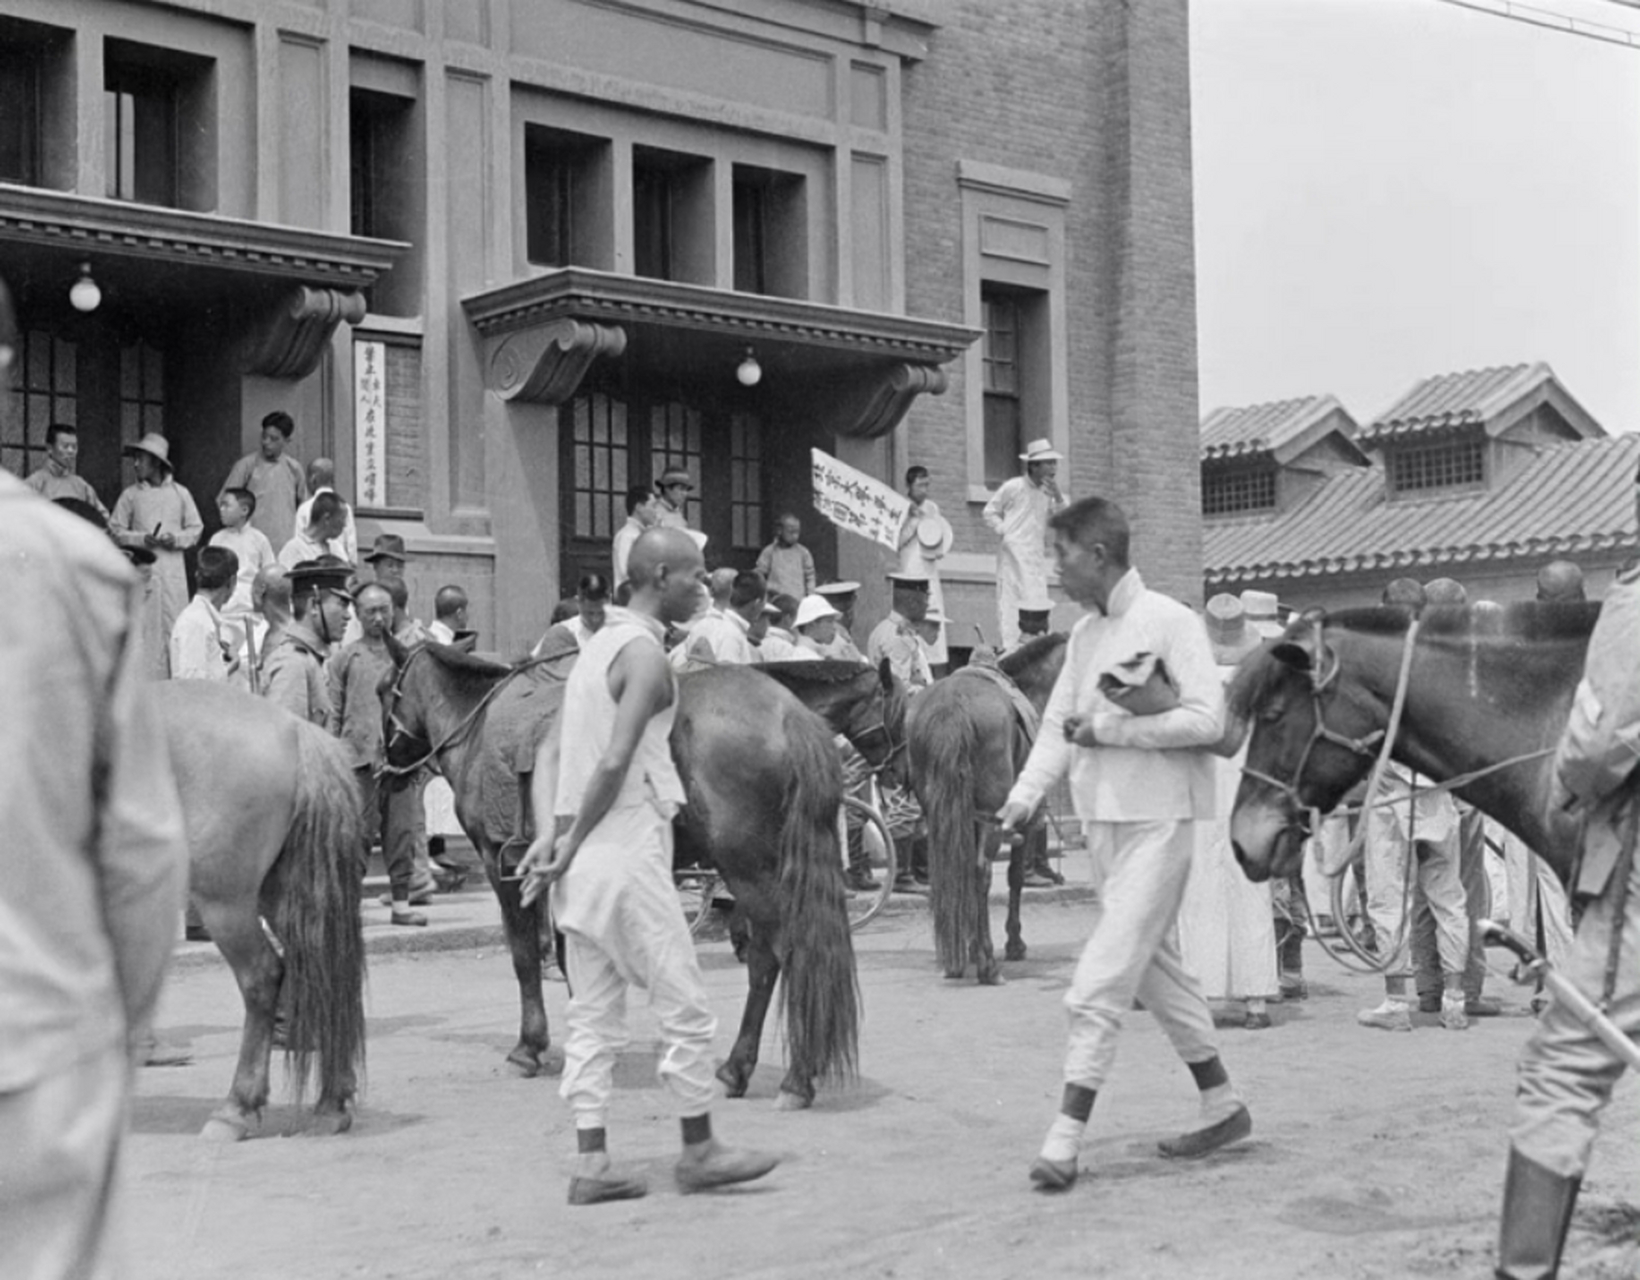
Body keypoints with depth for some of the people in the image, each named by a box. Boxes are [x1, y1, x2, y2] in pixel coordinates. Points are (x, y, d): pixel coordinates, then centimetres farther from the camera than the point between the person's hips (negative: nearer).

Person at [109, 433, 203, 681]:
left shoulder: (180, 494, 6)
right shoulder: (130, 495, 4)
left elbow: (196, 529, 10)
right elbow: (115, 530, 4)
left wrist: (176, 538, -8)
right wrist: (142, 539, -10)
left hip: (173, 570, 1)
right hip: (142, 569, -1)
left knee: (175, 626, -1)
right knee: (145, 629, -4)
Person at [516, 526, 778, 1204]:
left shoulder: (596, 646, 16)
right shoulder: (646, 654, -13)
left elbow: (550, 753, 14)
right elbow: (614, 763, -22)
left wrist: (551, 833, 5)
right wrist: (572, 844, -14)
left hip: (582, 864, 9)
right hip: (629, 855, -9)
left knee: (593, 1016, 10)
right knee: (685, 1006, 2)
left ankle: (591, 1164, 12)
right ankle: (699, 1151, 12)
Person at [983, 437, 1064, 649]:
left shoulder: (1048, 492, 12)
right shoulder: (1012, 487, -4)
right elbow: (990, 512, 6)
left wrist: (1058, 499, -7)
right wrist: (1004, 531, -5)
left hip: (1038, 556, 5)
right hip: (1014, 554, -5)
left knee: (1038, 607, 1)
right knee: (1011, 604, -9)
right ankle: (1010, 650, -10)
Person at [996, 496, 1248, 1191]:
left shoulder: (1170, 623, -10)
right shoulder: (1084, 634, 12)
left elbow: (1208, 719, -17)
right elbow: (1058, 724, 11)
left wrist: (1110, 728, -19)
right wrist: (1025, 794, -3)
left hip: (1157, 822, -8)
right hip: (1102, 819, 8)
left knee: (1101, 982, -11)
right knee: (1154, 964, 16)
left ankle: (1064, 1140, -9)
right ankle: (1222, 1106, 29)